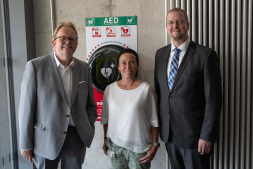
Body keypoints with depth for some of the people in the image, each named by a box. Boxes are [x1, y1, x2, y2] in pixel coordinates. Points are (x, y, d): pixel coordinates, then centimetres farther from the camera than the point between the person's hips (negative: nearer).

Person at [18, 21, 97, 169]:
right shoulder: (35, 66, -8)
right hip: (46, 137, -3)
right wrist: (26, 145, -6)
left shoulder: (84, 68, 5)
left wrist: (89, 128, 2)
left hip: (76, 136, 3)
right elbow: (26, 107, -7)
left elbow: (91, 104, 12)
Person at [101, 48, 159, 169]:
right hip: (115, 145, 3)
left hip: (138, 148, -3)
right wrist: (106, 140, 11)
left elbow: (153, 121, -5)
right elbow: (106, 118, 10)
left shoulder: (146, 89, -8)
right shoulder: (110, 89, 2)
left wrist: (154, 145, -6)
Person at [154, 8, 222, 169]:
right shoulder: (160, 54, 6)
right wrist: (157, 123, 9)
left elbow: (213, 99, -12)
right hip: (168, 131, 5)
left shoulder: (206, 55, -11)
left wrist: (207, 136, -14)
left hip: (194, 132, -5)